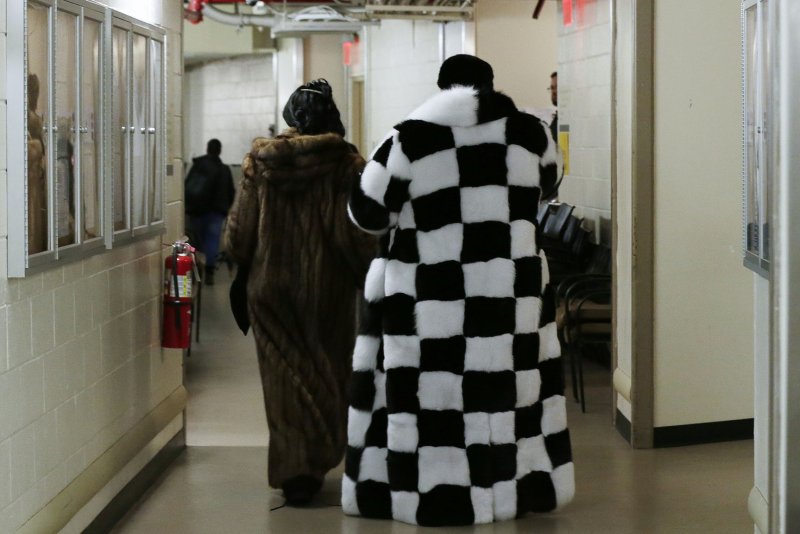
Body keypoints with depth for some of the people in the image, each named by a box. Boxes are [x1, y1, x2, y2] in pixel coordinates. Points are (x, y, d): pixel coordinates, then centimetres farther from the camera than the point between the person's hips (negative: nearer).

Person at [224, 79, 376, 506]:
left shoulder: (259, 162, -3)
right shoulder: (344, 164, -11)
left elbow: (238, 233, 0)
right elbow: (355, 235, -15)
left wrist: (250, 266, 20)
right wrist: (369, 279, -1)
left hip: (270, 289, 2)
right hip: (326, 289, -2)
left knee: (284, 378, 10)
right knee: (326, 377, 14)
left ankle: (292, 469, 5)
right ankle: (315, 464, 16)